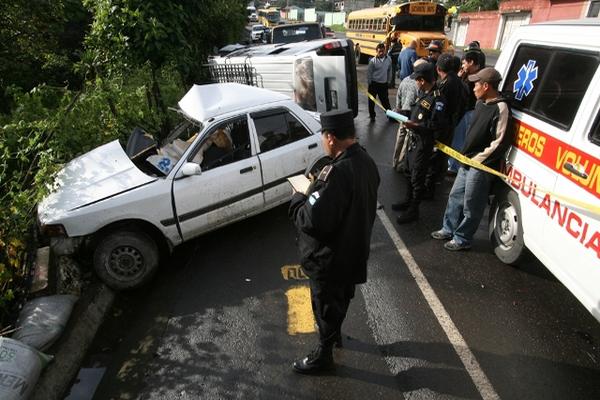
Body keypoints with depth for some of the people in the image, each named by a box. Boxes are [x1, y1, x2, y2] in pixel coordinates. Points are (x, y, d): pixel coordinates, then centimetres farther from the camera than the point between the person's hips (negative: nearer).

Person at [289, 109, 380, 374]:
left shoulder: (337, 173, -34)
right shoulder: (366, 161, -4)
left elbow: (313, 221, -33)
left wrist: (298, 199, -14)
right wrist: (317, 189, 6)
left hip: (330, 256, -9)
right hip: (354, 247, 9)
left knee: (326, 304, 13)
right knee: (342, 295, 29)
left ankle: (324, 354, 37)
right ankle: (335, 332, 54)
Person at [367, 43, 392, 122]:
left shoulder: (388, 60, -1)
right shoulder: (373, 61, -10)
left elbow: (389, 71, 11)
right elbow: (369, 72, -6)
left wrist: (388, 81, 12)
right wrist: (370, 83, -5)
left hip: (384, 84, 2)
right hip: (374, 83, -2)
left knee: (385, 100, 10)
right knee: (371, 100, 6)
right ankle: (372, 115, 21)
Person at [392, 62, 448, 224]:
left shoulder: (437, 99, -21)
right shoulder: (423, 93, 6)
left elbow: (438, 125, -24)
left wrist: (416, 125, -25)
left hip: (424, 142, -9)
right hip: (414, 139, 10)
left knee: (417, 177, 1)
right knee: (408, 170, 21)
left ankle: (413, 210, 16)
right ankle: (409, 200, 40)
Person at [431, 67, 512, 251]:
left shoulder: (500, 108, -18)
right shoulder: (480, 103, 8)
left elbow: (500, 143, -19)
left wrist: (477, 159, -15)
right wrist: (467, 155, 11)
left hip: (482, 166, -9)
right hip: (468, 161, 9)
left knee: (471, 205, 4)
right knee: (455, 196, 18)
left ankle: (462, 239, 19)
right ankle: (448, 229, 35)